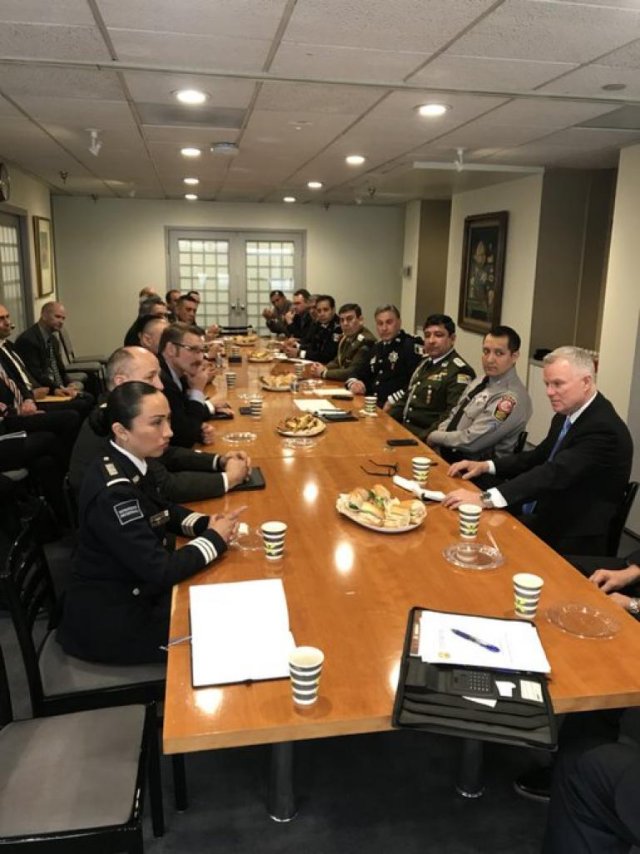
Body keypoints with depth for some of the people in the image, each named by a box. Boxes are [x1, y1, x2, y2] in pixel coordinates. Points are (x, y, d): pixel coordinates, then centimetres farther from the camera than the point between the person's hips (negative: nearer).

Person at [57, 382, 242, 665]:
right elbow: (159, 571, -28)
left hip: (132, 590, 8)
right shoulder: (112, 492, -30)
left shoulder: (131, 464, -4)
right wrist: (214, 538, -14)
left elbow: (161, 511, 13)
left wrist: (205, 524, -5)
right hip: (111, 620, -8)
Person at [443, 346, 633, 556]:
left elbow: (555, 474, -33)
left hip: (570, 541, -7)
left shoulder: (604, 428, -22)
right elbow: (537, 458, 16)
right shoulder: (566, 416, 5)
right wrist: (485, 466, 1)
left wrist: (485, 499, -40)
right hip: (541, 519, 8)